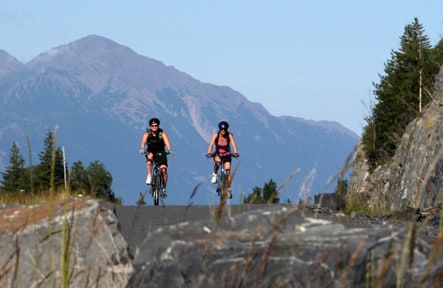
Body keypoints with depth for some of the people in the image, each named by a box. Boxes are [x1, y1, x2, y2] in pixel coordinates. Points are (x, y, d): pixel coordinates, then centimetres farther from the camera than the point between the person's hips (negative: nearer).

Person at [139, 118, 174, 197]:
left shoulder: (162, 133, -13)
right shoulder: (147, 133, -11)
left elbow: (167, 142, -29)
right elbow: (143, 142, -29)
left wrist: (170, 150, -48)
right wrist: (142, 149, -51)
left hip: (161, 153, 0)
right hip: (151, 152, 0)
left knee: (164, 169, -16)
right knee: (150, 157, -36)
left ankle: (164, 188, -3)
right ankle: (149, 176, -26)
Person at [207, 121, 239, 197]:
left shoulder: (229, 135, -14)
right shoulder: (216, 135, -14)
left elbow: (233, 144, -26)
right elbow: (211, 144, -26)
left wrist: (236, 152, -44)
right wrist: (209, 153, -43)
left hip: (226, 155, 0)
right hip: (218, 154, 0)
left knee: (228, 171, -15)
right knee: (218, 162, -36)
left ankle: (228, 189, -6)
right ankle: (214, 174, -11)